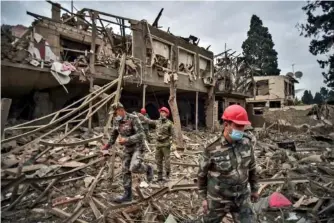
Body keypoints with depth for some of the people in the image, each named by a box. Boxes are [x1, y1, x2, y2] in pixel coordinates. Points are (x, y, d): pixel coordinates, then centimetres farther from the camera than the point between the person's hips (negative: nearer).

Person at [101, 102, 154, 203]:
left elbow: (141, 134, -27)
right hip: (127, 148, 7)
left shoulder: (133, 119, -22)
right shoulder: (116, 120, -1)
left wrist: (126, 139, -34)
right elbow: (114, 134, 13)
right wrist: (108, 145, -1)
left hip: (138, 147, -7)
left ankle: (147, 168, 6)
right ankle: (127, 195, 15)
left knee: (134, 168, -26)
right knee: (125, 171, 5)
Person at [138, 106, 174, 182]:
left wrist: (170, 142, -15)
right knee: (158, 160, 8)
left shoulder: (169, 123, -6)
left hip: (165, 144, -5)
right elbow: (148, 120, 14)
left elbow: (172, 134, -5)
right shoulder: (157, 122, 8)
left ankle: (167, 175, 10)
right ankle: (160, 176, 18)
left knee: (167, 159, -2)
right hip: (158, 144, 5)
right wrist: (140, 116, 13)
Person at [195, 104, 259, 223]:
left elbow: (252, 168, 6)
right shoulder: (212, 149, -22)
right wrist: (204, 197, -2)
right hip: (218, 199, -3)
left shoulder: (246, 144, -9)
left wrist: (254, 189, 14)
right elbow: (202, 174, -9)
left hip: (241, 198, 3)